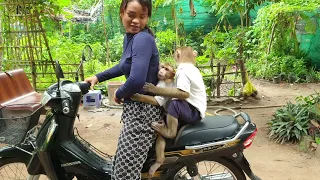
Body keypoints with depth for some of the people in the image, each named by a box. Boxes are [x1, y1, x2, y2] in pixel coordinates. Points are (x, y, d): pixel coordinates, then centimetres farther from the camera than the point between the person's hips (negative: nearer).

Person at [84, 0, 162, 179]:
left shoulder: (143, 38, -20)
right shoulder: (129, 37, 10)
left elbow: (136, 80, -32)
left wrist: (119, 94, -12)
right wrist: (98, 77, 23)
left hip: (143, 111, -10)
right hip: (136, 108, 10)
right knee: (123, 162, 24)